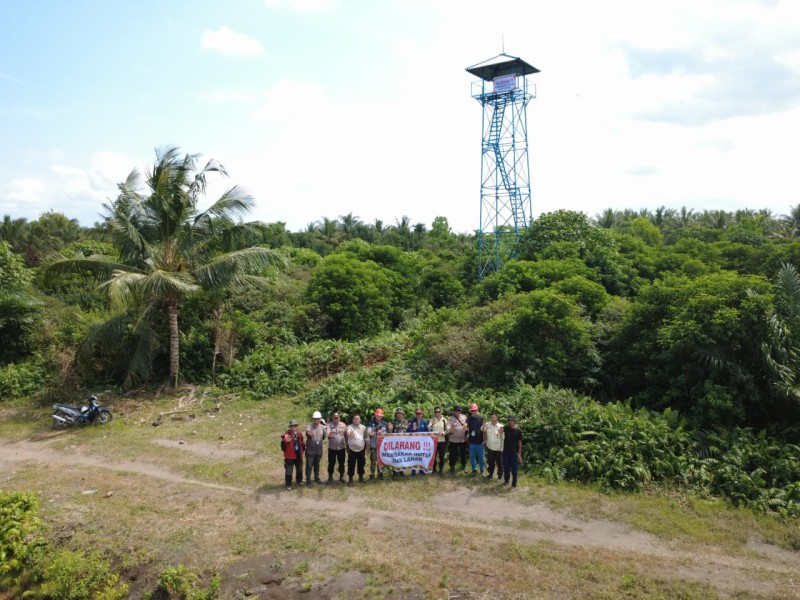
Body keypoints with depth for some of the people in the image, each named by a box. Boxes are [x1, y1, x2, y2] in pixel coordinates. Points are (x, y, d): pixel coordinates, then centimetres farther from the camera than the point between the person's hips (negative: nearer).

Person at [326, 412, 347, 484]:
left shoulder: (343, 425, 0)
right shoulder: (329, 425, -5)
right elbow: (328, 434, -20)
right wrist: (329, 435, -44)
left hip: (341, 447, 1)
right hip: (332, 448, -1)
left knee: (341, 463, 9)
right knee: (331, 463, 5)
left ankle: (341, 477, 23)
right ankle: (330, 478, 19)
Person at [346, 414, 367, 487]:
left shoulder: (363, 427, 6)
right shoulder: (350, 427, -8)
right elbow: (348, 433, -28)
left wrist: (366, 447, 12)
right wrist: (349, 434, -50)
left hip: (361, 449, 4)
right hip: (352, 449, -4)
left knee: (361, 464, 14)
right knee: (351, 465, 0)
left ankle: (361, 477, 31)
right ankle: (350, 479, 9)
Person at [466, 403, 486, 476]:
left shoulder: (481, 418, -6)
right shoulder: (469, 418, 2)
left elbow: (484, 429, -5)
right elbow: (467, 428, 7)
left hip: (479, 441, -3)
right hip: (471, 441, 3)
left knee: (481, 457, 7)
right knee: (472, 456, 12)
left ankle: (482, 471, 19)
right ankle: (474, 470, 25)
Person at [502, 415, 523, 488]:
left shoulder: (518, 430, -6)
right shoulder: (506, 428, 0)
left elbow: (519, 442, -3)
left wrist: (519, 453, -5)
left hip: (514, 452, -2)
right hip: (506, 451, 3)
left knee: (514, 469, 3)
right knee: (506, 467, 14)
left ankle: (514, 484, 14)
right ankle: (506, 480, 34)